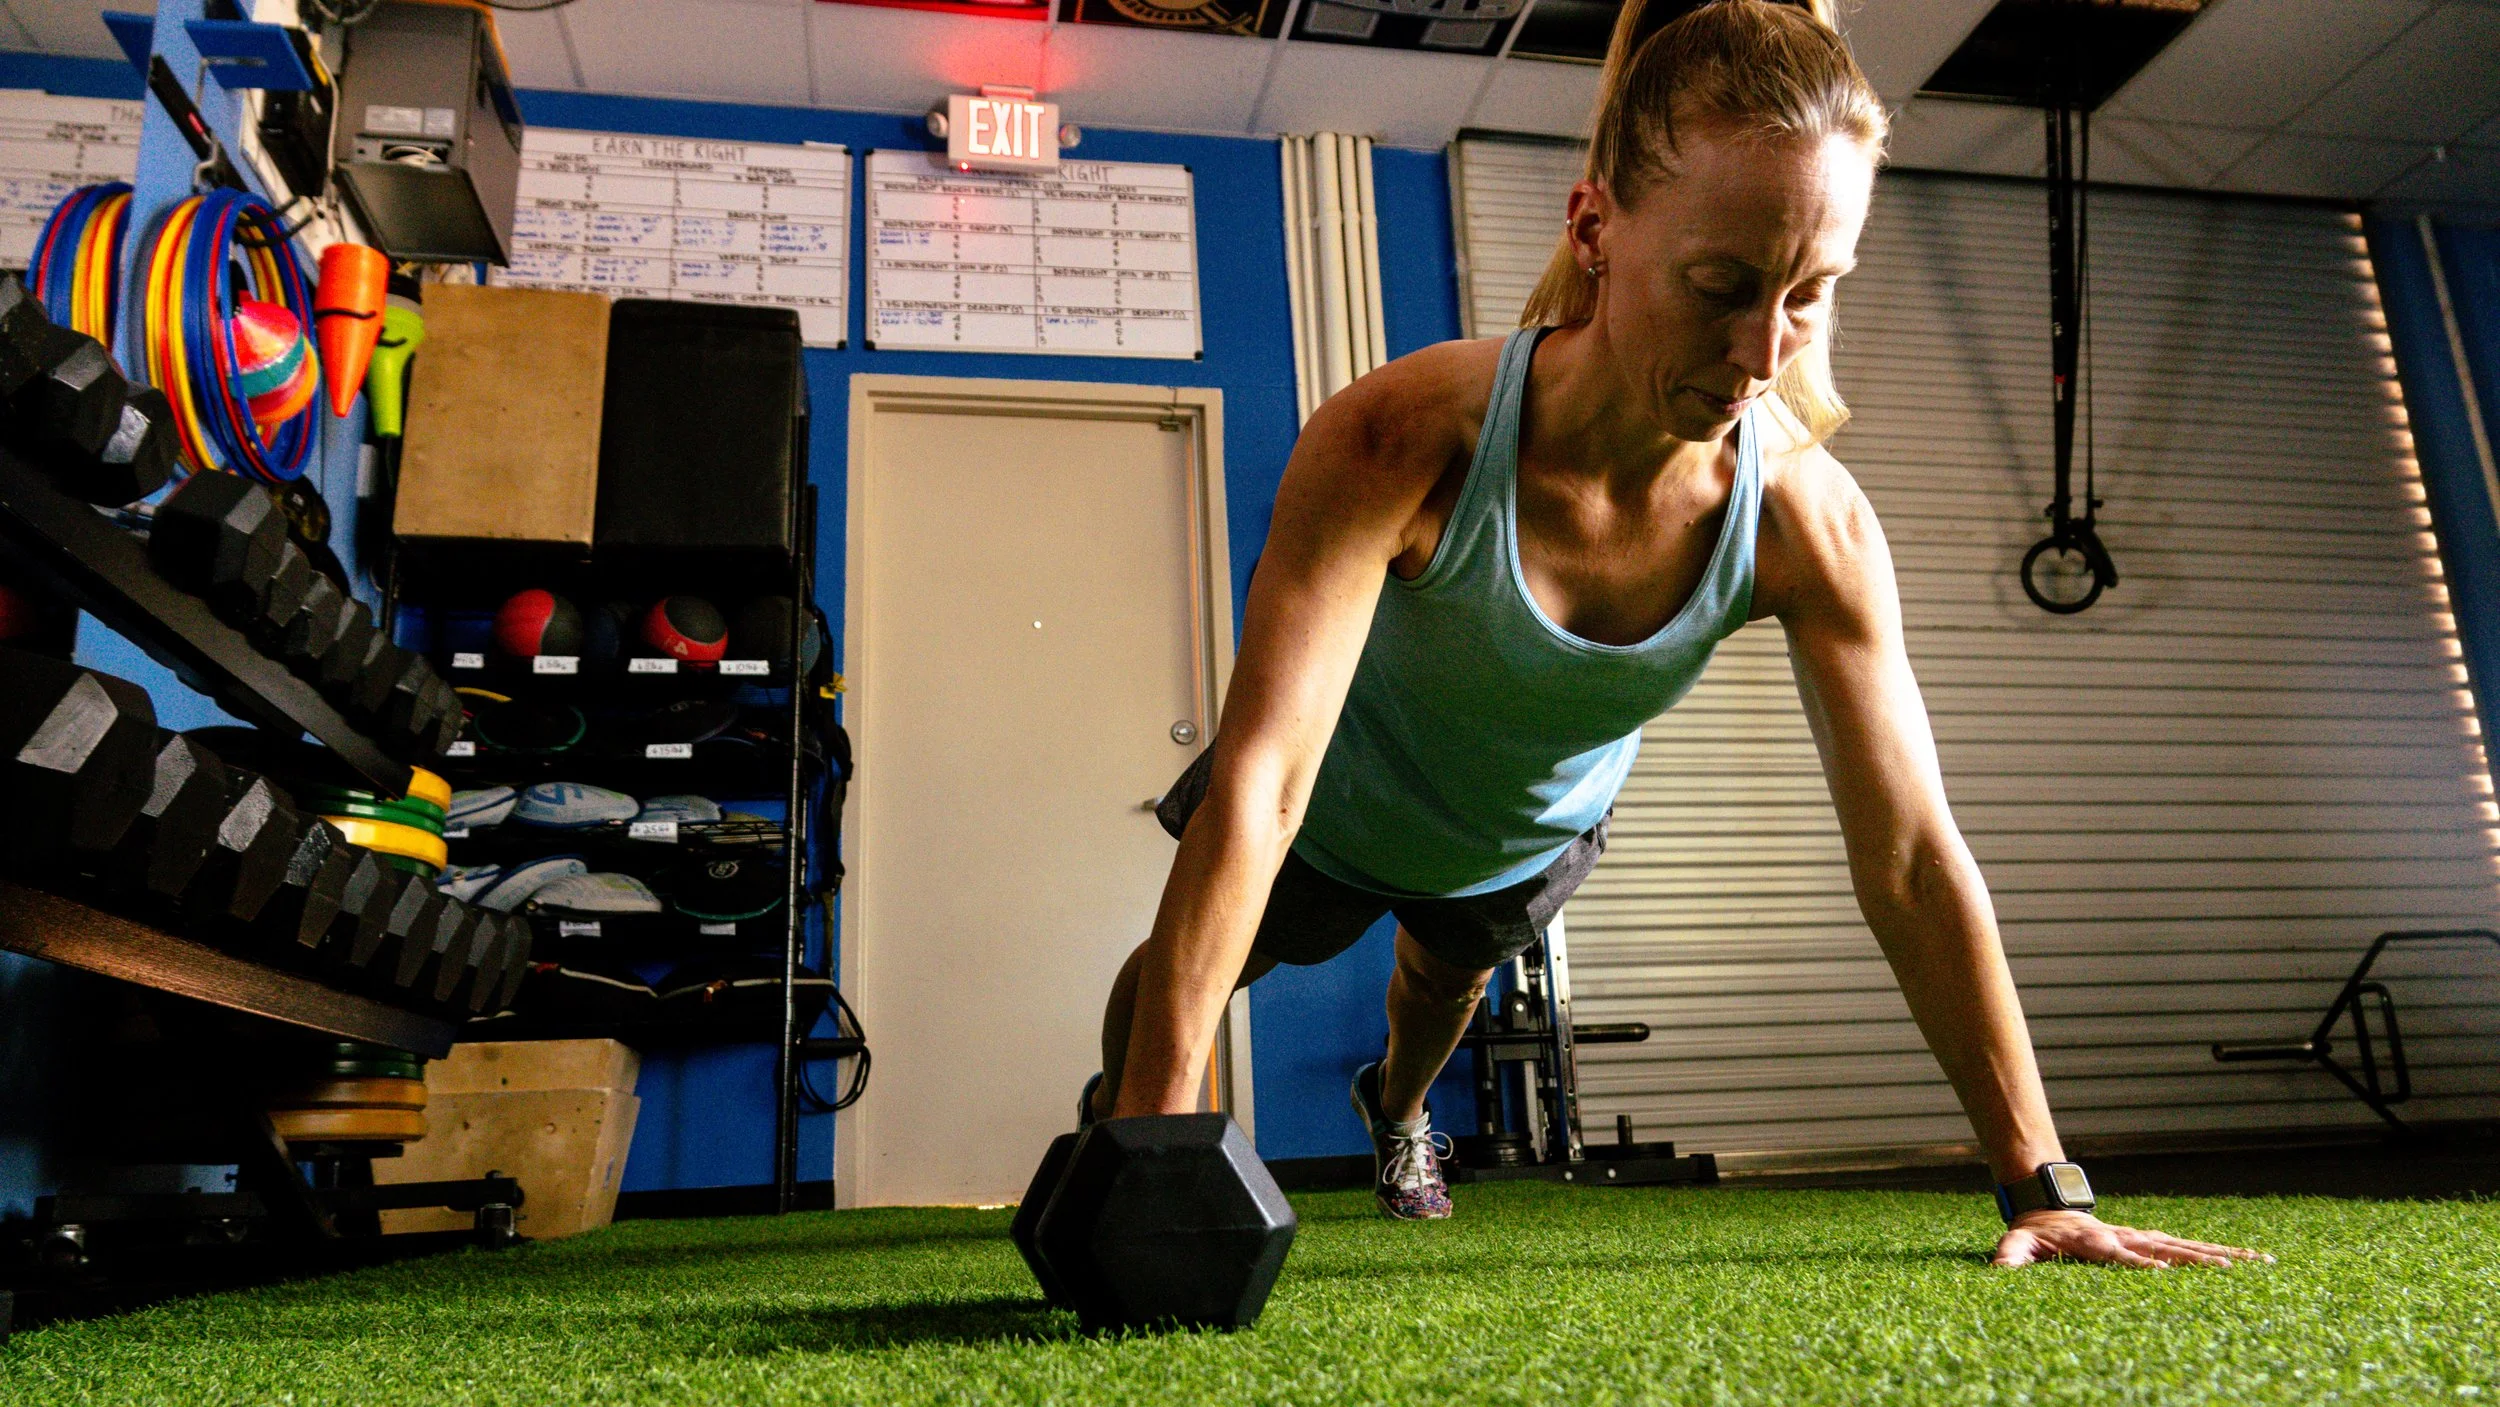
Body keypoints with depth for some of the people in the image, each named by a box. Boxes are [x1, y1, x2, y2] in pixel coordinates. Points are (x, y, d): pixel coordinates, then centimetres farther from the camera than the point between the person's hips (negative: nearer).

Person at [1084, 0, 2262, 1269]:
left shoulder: (1811, 524, -33)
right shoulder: (1399, 445, -44)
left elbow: (1913, 859, -26)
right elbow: (1259, 784, -49)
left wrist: (2045, 1186, -25)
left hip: (1530, 835, 4)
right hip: (1342, 801, -3)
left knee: (1445, 977, 34)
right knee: (1188, 968, 22)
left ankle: (1396, 1109, 73)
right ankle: (1113, 1113, 60)